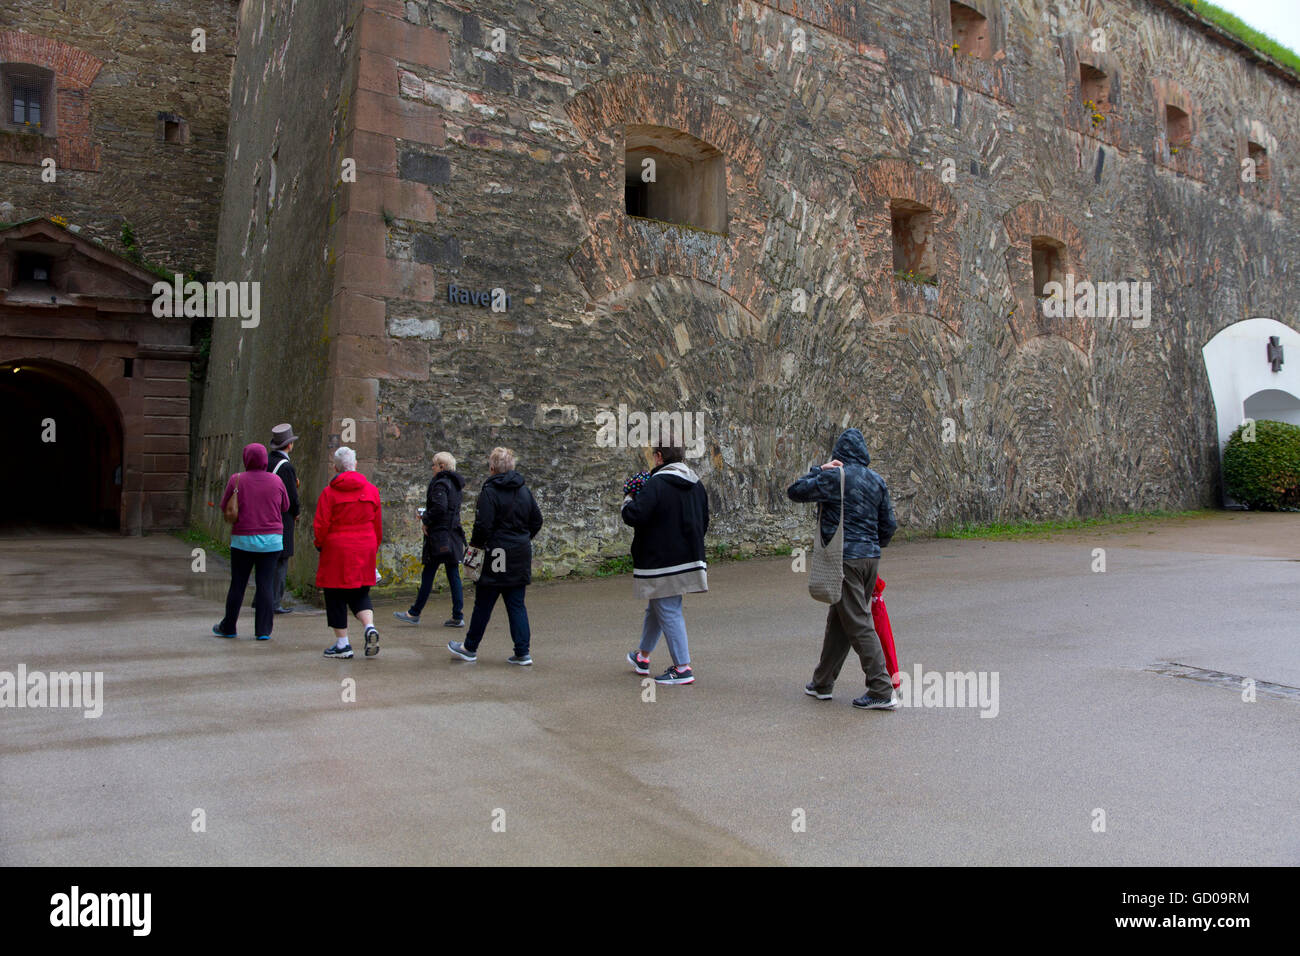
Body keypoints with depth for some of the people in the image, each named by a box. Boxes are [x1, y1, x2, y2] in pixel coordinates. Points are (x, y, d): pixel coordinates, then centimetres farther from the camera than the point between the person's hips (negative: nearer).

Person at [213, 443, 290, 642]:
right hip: (271, 540, 1)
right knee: (266, 584, 2)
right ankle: (263, 630, 3)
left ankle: (228, 627, 22)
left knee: (238, 583, 9)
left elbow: (224, 506, 2)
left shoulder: (236, 480, -6)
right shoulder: (276, 481, -2)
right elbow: (285, 506, 9)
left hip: (242, 539, 0)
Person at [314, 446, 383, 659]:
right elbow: (378, 525, 7)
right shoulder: (371, 490, 4)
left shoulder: (329, 492, -8)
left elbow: (320, 525, -8)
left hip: (336, 551, -3)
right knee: (360, 593, 15)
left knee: (336, 597, 7)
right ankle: (370, 627, -10)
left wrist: (320, 545, 10)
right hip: (364, 551, 3)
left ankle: (342, 644, 9)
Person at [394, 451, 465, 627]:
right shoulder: (455, 484, 15)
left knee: (428, 574, 1)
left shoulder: (440, 484, -12)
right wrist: (426, 515, 13)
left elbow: (440, 507, -25)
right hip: (453, 534, 8)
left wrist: (426, 520, -10)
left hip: (439, 536, -8)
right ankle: (458, 617, 6)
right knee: (453, 575, 6)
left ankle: (414, 613, 10)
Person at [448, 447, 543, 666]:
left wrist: (475, 543, 0)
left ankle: (470, 648, 21)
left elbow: (483, 525, -17)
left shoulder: (489, 491, -12)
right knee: (516, 603, 9)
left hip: (497, 556, -6)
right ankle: (523, 652, 6)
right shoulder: (524, 490, 9)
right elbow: (537, 520, 13)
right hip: (521, 555, 6)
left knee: (483, 603, 7)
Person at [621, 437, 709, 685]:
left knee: (668, 613, -1)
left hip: (661, 563, -9)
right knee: (655, 608, 22)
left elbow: (633, 516, -24)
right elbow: (704, 522, 16)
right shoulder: (696, 484, 9)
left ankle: (683, 668, 1)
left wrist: (628, 501, -3)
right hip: (689, 559, 9)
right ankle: (642, 656, 37)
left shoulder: (656, 484, -17)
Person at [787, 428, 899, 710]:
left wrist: (818, 470, 9)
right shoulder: (877, 480, 8)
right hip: (871, 558, 7)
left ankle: (882, 691, -3)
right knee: (838, 621, 16)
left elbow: (795, 491, -1)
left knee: (859, 625, -3)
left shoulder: (833, 477, -11)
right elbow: (889, 525, 12)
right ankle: (822, 683, 27)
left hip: (845, 558, -7)